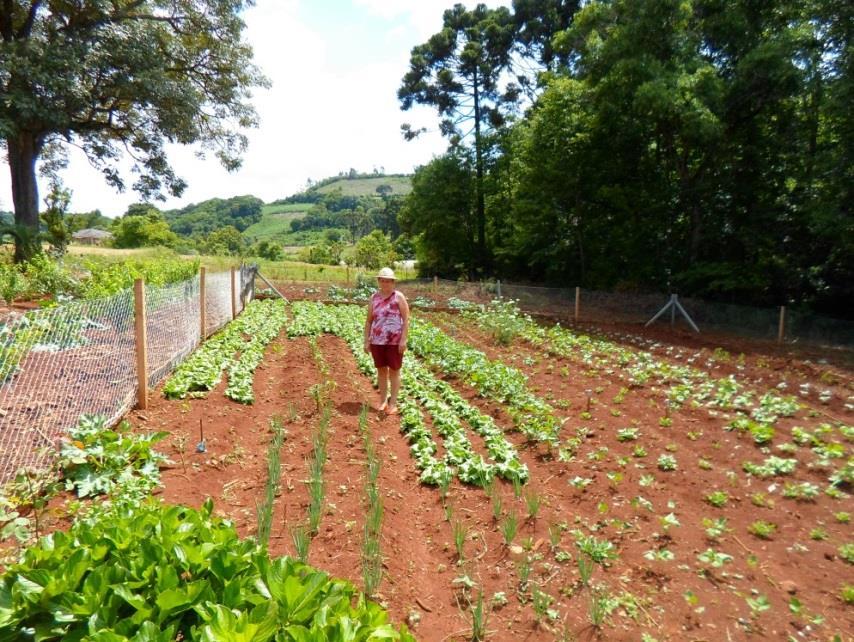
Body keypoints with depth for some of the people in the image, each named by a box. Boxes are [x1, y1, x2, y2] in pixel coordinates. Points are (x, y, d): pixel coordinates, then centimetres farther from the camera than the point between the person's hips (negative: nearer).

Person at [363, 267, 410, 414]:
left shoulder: (399, 297, -4)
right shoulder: (374, 298, 7)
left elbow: (406, 319, -7)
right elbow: (368, 321, 10)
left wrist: (403, 340, -14)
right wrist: (366, 341, 4)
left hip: (395, 342, -4)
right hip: (377, 341, 4)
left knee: (394, 371, 3)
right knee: (381, 370, 11)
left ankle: (393, 403, 11)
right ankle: (383, 400, 23)